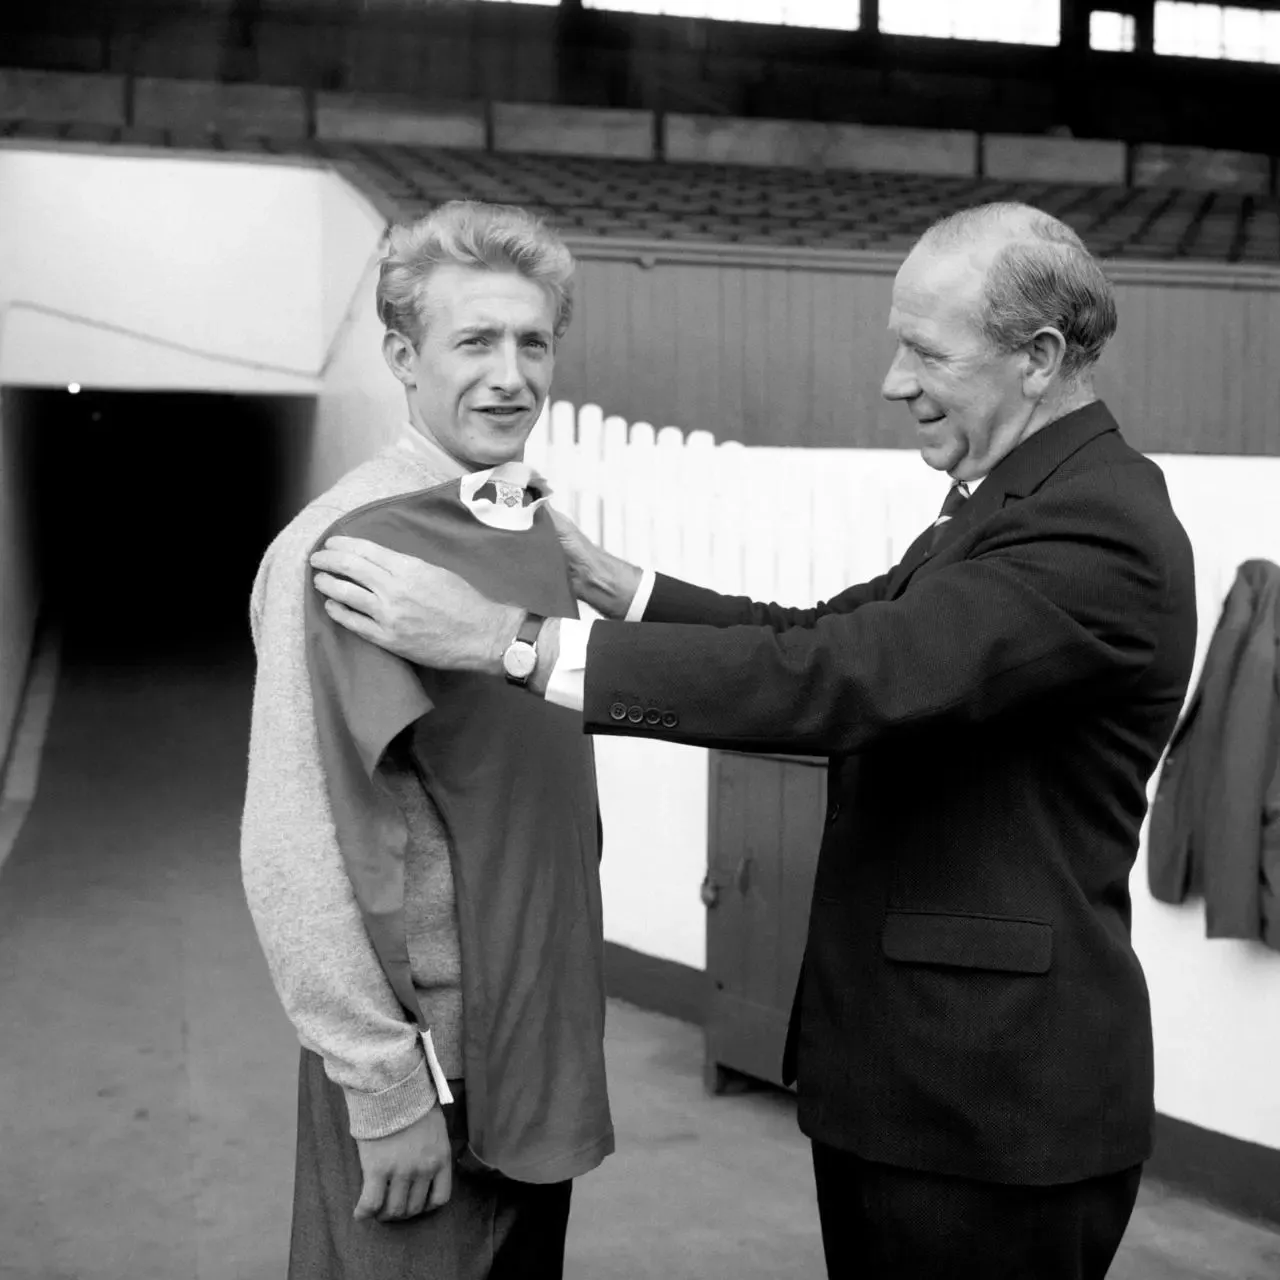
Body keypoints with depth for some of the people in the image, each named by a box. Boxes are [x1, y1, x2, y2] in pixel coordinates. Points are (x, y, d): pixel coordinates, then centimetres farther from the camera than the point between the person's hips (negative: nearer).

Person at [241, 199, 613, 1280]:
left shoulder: (539, 527, 5)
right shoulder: (343, 547, -17)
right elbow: (295, 851, -19)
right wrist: (387, 1087, -18)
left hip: (547, 1053, 7)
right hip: (426, 1062, -7)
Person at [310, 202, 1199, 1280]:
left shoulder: (1102, 525, -21)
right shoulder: (1012, 501, 10)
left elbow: (841, 678, -31)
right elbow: (826, 635, 13)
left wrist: (507, 638, -31)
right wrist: (608, 581, 3)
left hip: (995, 1101, -9)